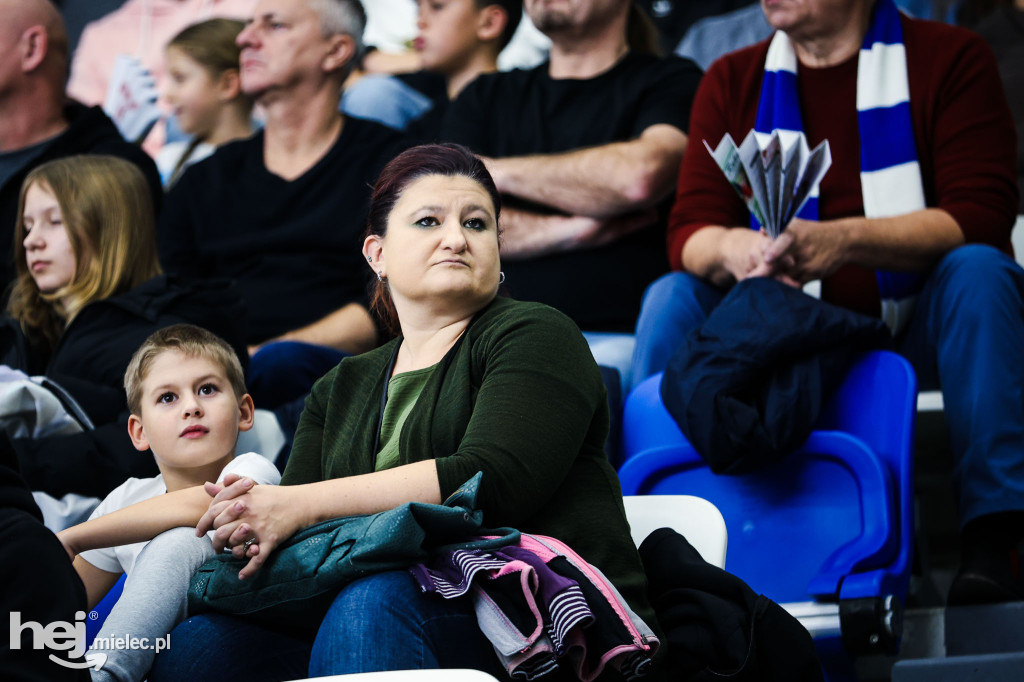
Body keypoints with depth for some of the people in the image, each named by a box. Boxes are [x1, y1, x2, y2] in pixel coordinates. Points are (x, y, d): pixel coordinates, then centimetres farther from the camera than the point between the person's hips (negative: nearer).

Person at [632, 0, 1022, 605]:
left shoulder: (949, 58, -3)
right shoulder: (733, 80, 7)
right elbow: (689, 232, -3)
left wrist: (845, 241, -31)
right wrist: (732, 249, -29)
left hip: (916, 327, -3)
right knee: (674, 297, -19)